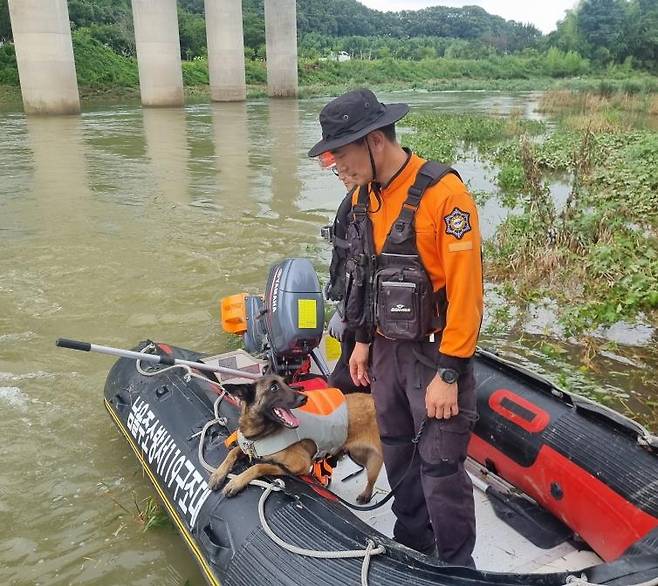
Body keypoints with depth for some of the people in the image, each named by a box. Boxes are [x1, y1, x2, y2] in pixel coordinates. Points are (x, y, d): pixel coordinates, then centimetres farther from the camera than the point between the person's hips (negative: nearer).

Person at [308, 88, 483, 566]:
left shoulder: (444, 194, -21)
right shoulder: (364, 196, 3)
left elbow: (466, 291, -21)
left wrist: (449, 372, -19)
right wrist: (363, 340, 16)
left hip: (436, 352, -7)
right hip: (388, 348, 7)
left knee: (440, 467, 3)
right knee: (397, 451, 20)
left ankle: (457, 567, 26)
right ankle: (411, 541, 42)